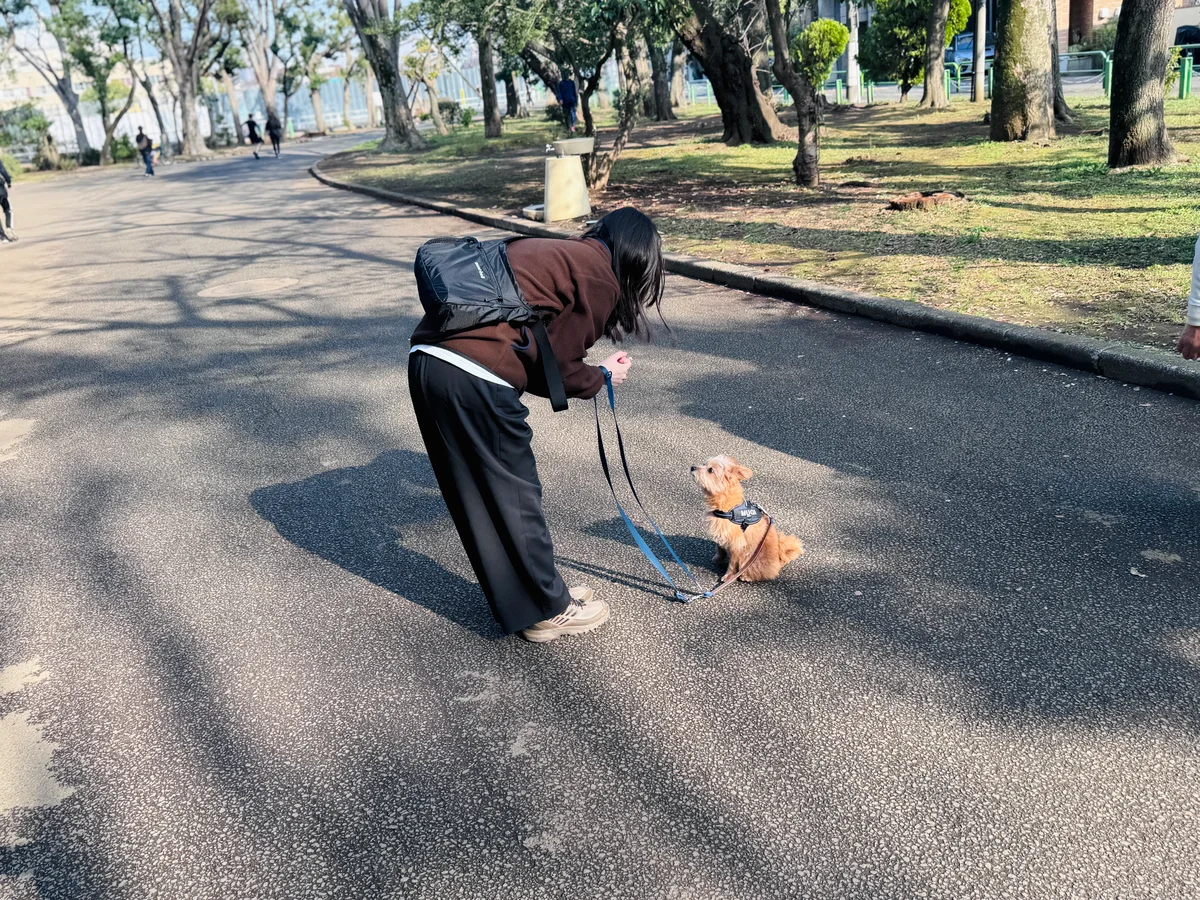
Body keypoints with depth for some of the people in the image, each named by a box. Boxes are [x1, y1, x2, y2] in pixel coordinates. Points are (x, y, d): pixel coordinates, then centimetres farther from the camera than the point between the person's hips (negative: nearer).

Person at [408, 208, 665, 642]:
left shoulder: (551, 251, 24)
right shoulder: (600, 279, -1)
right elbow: (554, 364, -3)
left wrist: (594, 370, 19)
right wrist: (601, 377, 15)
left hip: (426, 360, 9)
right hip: (475, 379, -9)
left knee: (475, 495, 17)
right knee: (515, 496, 7)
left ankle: (515, 604, 32)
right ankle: (550, 610, 23)